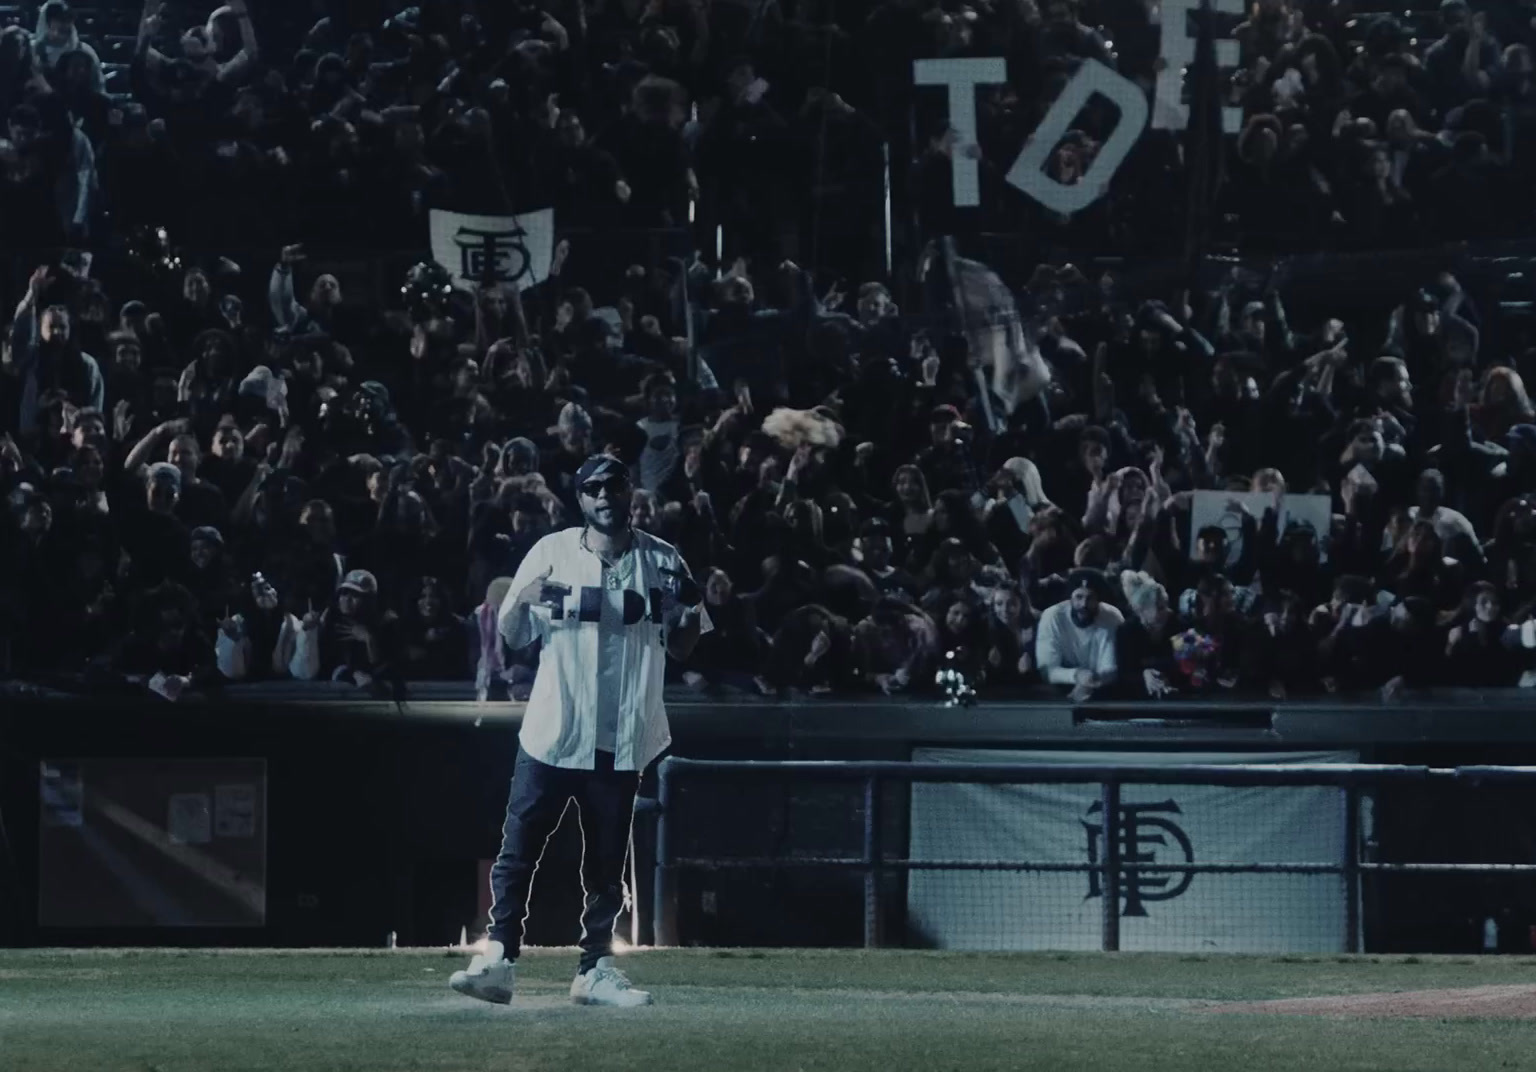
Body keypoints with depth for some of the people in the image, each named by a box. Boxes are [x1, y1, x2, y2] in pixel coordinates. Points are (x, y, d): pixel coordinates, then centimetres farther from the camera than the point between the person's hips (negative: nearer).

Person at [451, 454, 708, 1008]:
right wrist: (521, 600, -19)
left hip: (620, 740, 1)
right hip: (551, 733, -1)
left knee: (607, 863, 8)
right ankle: (498, 959, -6)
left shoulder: (662, 562, 3)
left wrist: (691, 611, -12)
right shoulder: (551, 552, 0)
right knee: (517, 851, -6)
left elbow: (681, 649, 10)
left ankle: (595, 968, 16)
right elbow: (510, 636, 3)